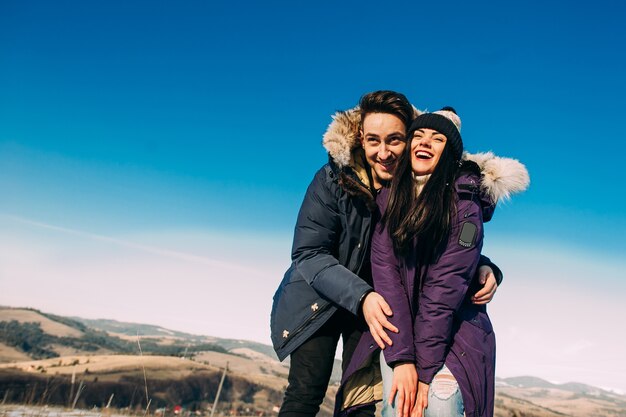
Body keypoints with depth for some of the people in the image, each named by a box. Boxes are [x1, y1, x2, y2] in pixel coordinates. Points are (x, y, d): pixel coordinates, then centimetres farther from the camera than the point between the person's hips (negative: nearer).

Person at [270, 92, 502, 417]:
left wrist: (484, 269, -26)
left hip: (379, 305, 2)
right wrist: (360, 296, -34)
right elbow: (307, 253, -21)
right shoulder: (334, 178, -19)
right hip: (320, 299, -2)